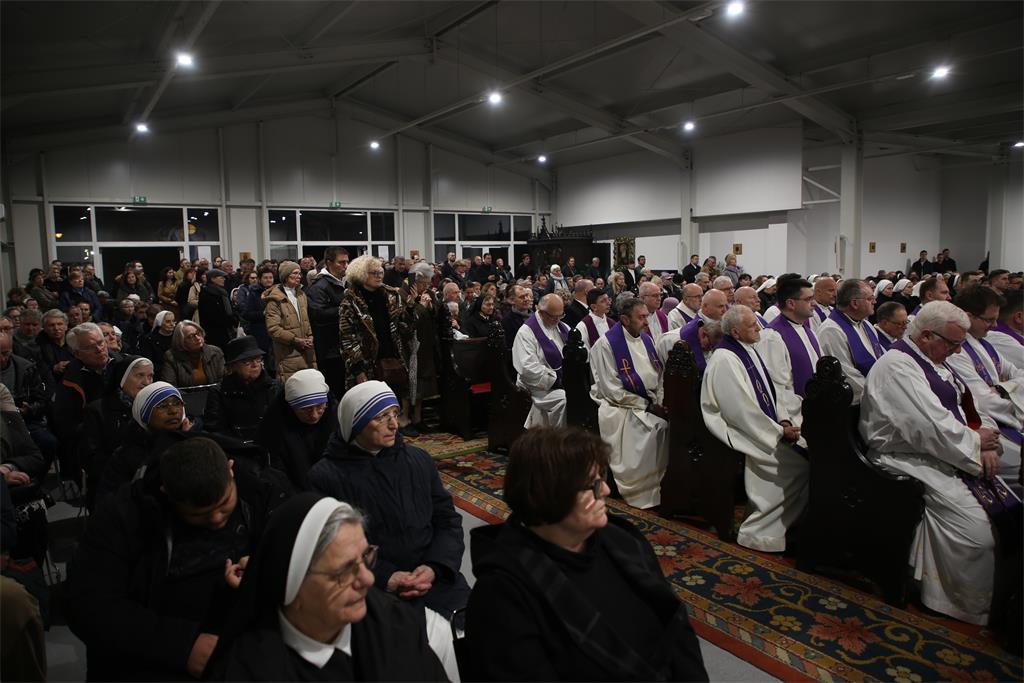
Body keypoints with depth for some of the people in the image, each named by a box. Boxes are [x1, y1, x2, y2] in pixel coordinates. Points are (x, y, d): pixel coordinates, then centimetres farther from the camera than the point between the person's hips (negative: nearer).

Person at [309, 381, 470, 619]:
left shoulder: (419, 460, 11)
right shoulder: (325, 477, -2)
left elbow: (448, 519, 13)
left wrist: (435, 567, -6)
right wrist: (383, 578, -15)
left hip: (433, 580, 4)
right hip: (369, 591, -3)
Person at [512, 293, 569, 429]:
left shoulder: (563, 327, 14)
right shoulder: (526, 332, -8)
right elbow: (528, 368, -17)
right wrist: (555, 380, -17)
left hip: (564, 381, 7)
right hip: (539, 386, -7)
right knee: (566, 400, -29)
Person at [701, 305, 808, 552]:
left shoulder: (750, 351, 12)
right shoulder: (725, 360, -17)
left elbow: (769, 391, 16)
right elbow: (741, 411, -20)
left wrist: (784, 421, 1)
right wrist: (779, 431, -15)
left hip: (764, 428, 9)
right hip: (741, 434, -9)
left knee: (804, 448, -5)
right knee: (798, 466, -16)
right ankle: (759, 531, -3)